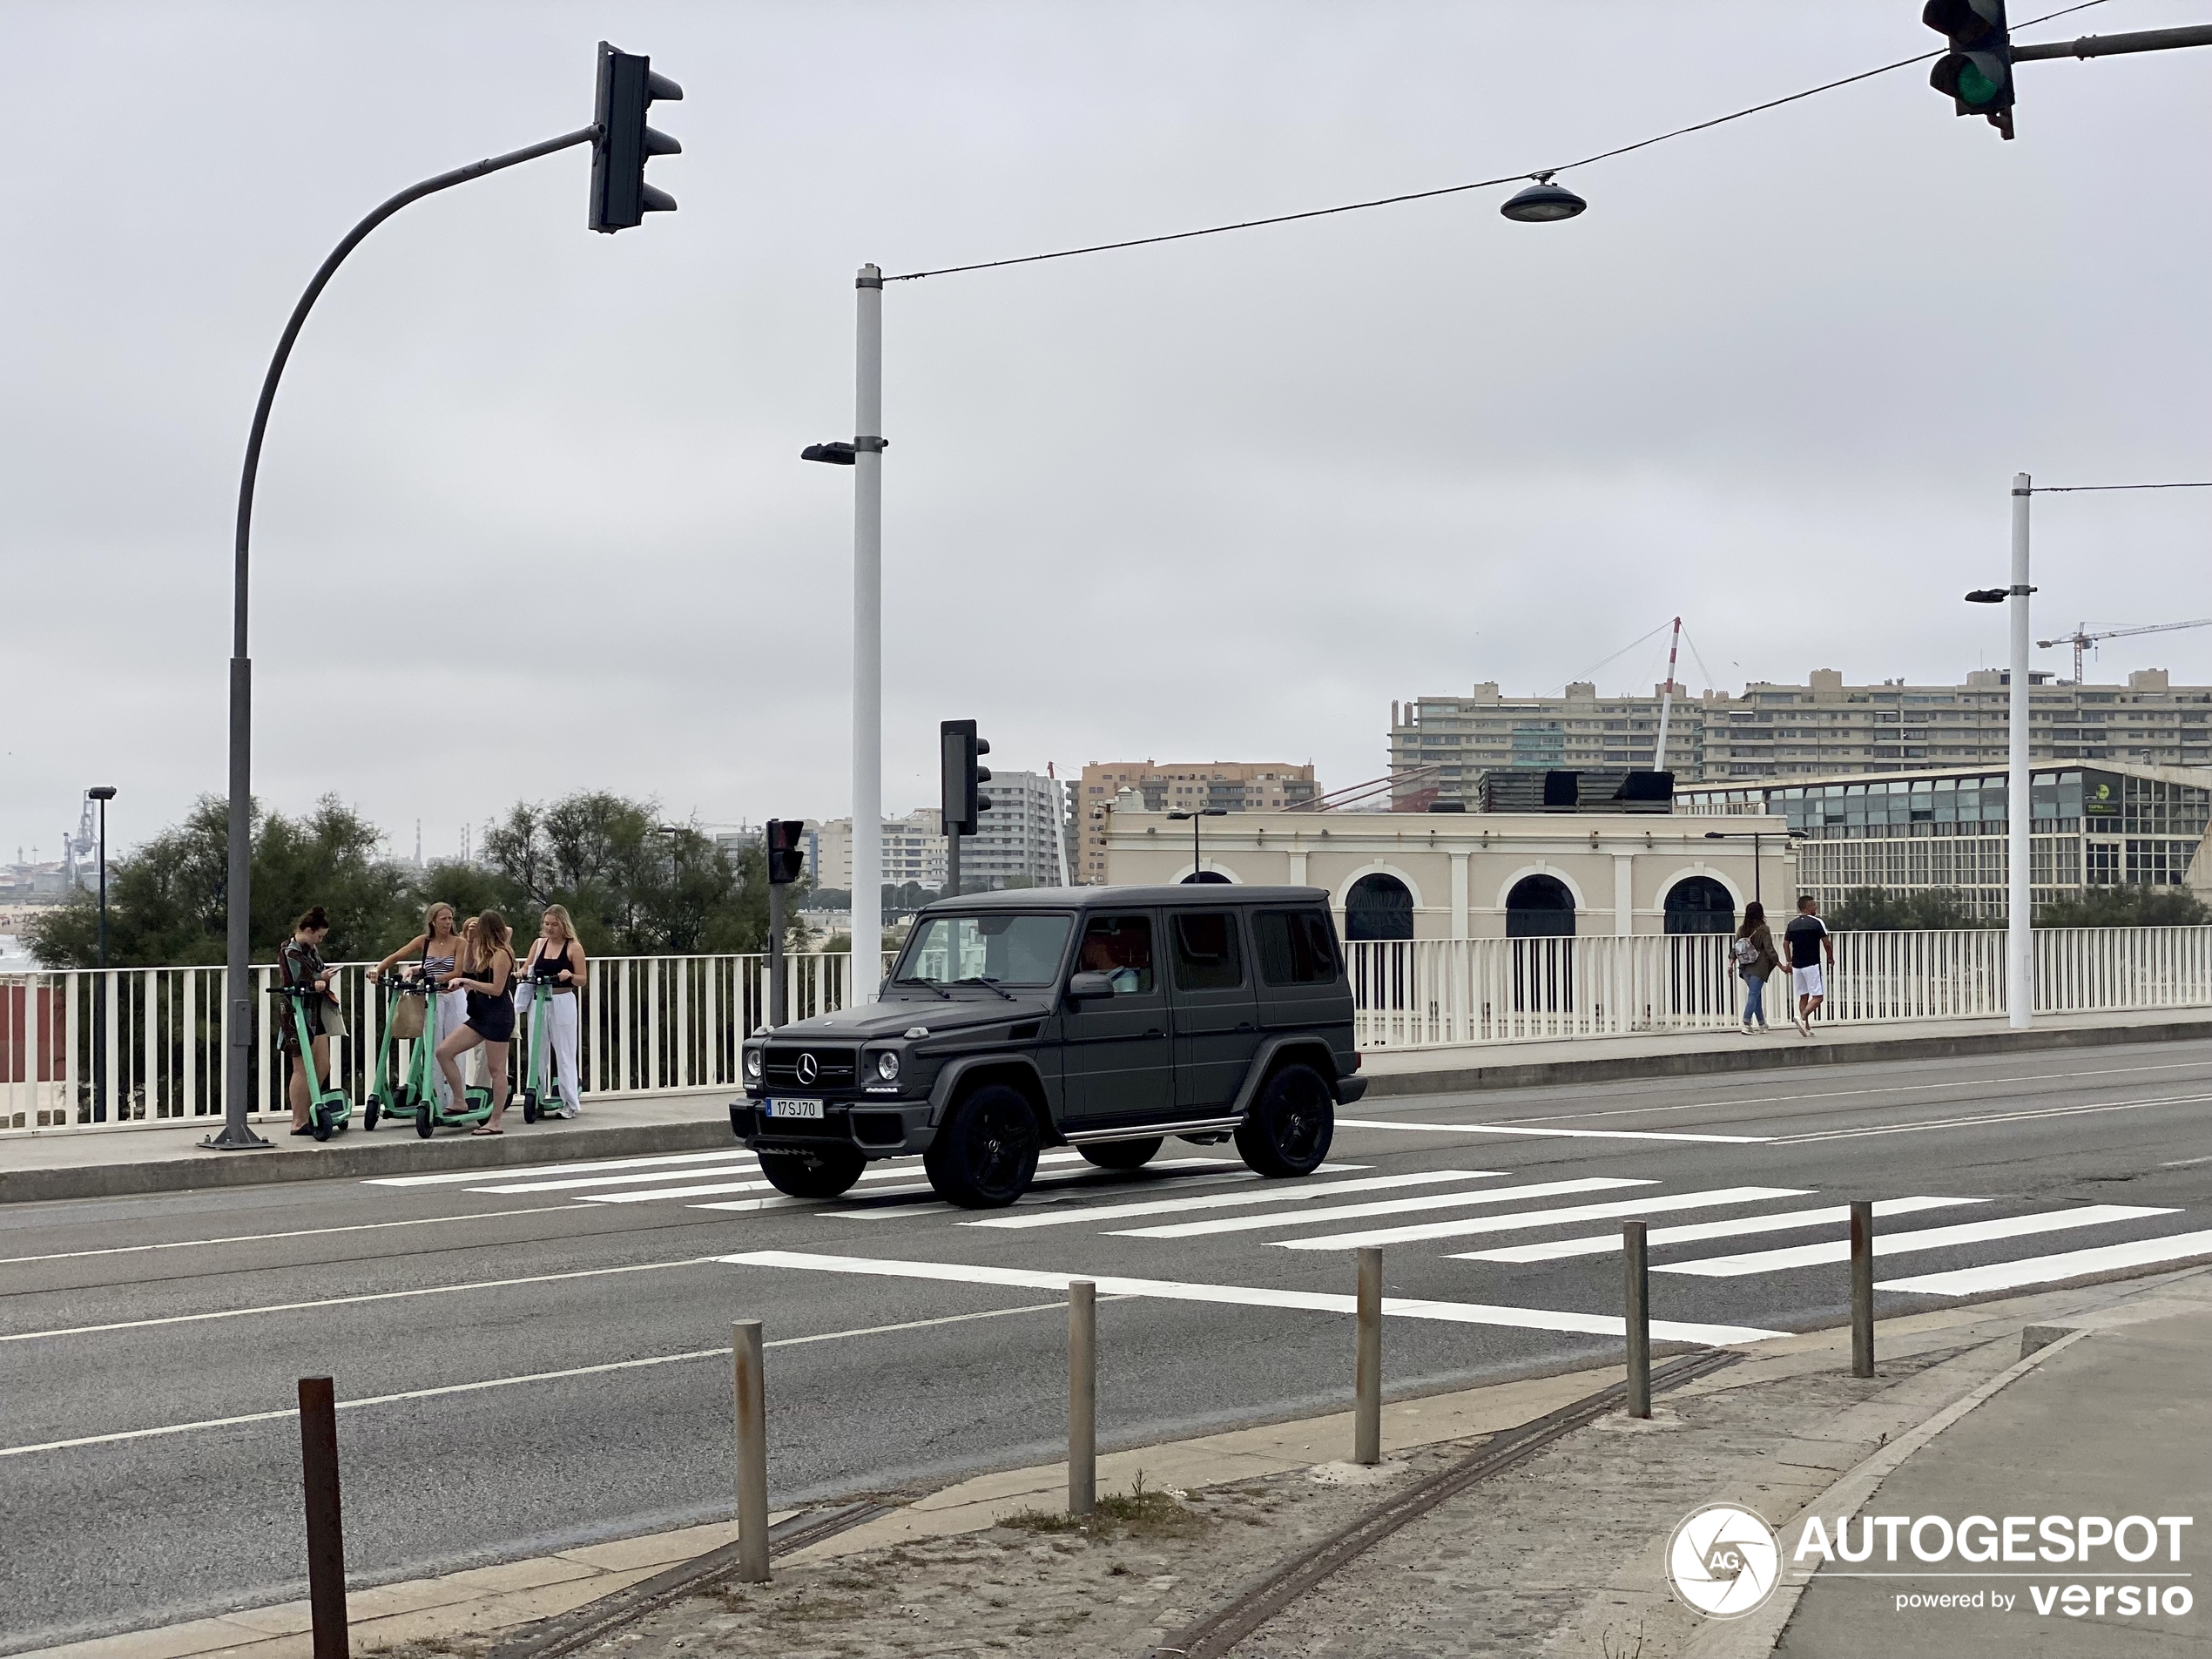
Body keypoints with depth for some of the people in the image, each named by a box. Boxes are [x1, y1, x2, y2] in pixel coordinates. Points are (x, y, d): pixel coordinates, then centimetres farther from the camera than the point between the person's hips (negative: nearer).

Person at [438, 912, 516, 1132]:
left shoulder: (501, 955, -13)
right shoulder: (488, 955, 14)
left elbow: (496, 989, -19)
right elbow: (468, 969, 26)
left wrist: (466, 981, -16)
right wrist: (469, 942, 19)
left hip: (498, 1016, -10)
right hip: (482, 1016, 10)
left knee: (496, 1069, -3)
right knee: (444, 1051, 1)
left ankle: (495, 1122, 3)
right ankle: (460, 1102, 6)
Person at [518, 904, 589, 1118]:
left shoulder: (573, 947, -3)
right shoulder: (539, 944, 10)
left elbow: (583, 980, -3)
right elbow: (527, 968, 15)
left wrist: (570, 976, -23)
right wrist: (521, 972, -8)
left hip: (563, 1003, -5)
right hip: (539, 1002, 5)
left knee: (564, 1054, -1)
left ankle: (570, 1103, 6)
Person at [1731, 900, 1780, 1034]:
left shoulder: (1741, 930, 3)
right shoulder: (1763, 930, -11)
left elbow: (1735, 948, 5)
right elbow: (1770, 950, -11)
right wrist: (1780, 965, -5)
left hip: (1745, 968, 5)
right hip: (1759, 968, -5)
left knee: (1755, 994, 17)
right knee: (1753, 994, -5)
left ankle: (1761, 1023, 27)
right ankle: (1746, 1024, -15)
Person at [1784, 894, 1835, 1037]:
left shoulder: (1792, 923, 8)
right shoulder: (1817, 922, -8)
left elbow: (1786, 943, 10)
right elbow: (1827, 943, -8)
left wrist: (1789, 962, 20)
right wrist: (1831, 958, 9)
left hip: (1797, 965, 6)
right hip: (1812, 965, -6)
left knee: (1803, 996, 12)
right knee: (1817, 996, -1)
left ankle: (1807, 1027, 10)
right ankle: (1803, 1017, -22)